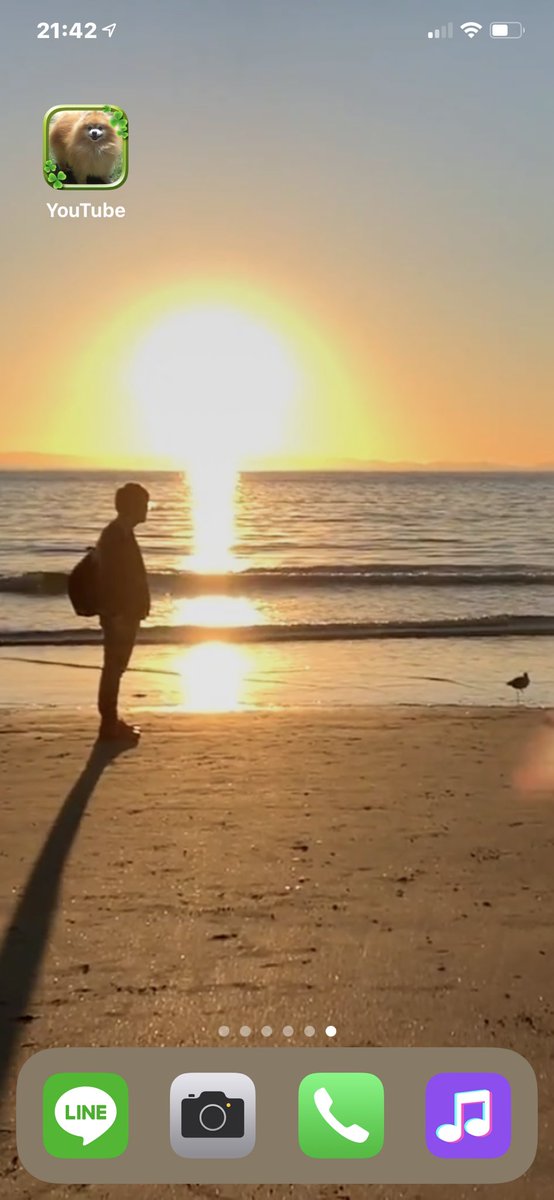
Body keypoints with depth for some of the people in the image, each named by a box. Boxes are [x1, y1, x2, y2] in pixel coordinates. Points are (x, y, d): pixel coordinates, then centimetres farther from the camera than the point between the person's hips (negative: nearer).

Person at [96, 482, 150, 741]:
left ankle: (111, 721, 22)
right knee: (113, 668, -5)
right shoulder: (114, 536, -18)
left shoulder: (122, 534, 14)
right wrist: (117, 616, -24)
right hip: (119, 616, -10)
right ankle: (109, 725, 1)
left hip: (125, 614, 10)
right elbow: (108, 579, -23)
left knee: (115, 668, 14)